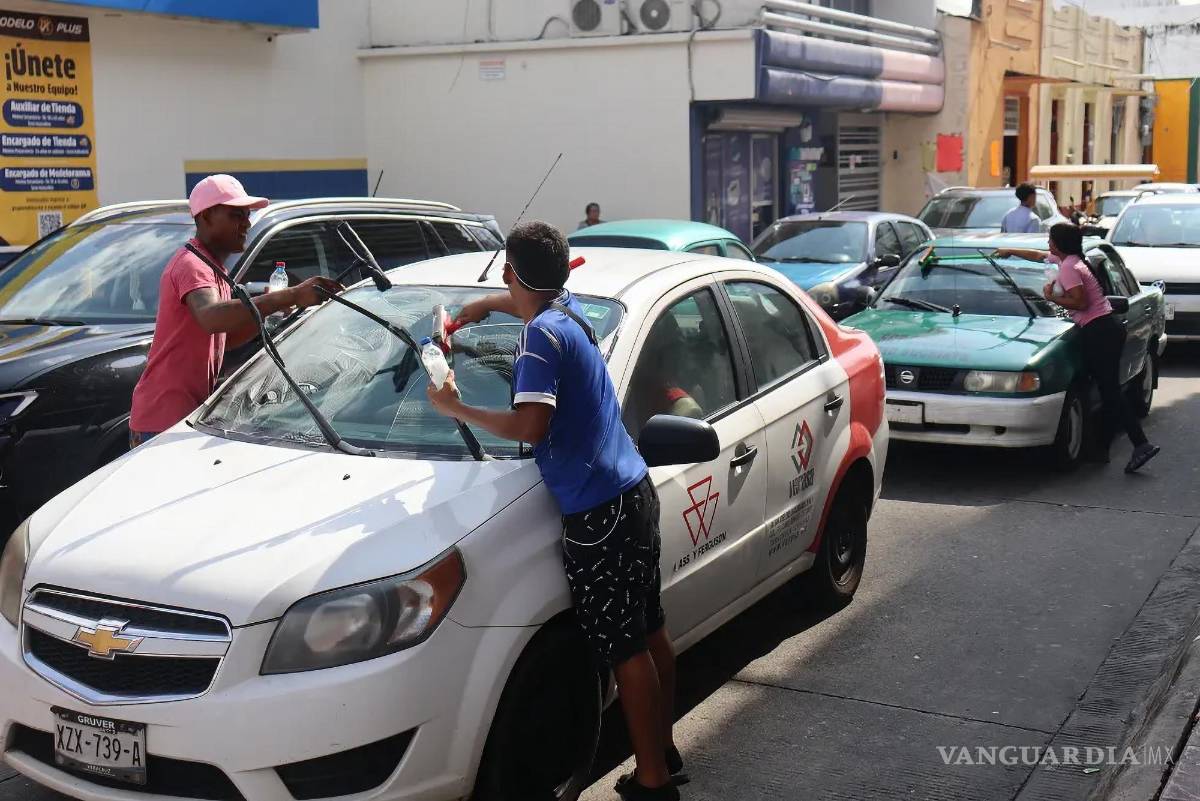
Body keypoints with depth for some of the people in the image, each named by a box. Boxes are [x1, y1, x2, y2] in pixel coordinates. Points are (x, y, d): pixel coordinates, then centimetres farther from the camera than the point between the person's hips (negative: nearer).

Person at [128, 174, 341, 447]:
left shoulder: (212, 268, 18)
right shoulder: (190, 265, -15)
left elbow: (226, 338, 23)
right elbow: (211, 318, -38)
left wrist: (269, 307, 5)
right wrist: (290, 296, -45)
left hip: (189, 412, 10)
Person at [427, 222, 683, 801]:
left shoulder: (541, 336, -15)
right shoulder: (569, 309, 11)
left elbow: (530, 427, -24)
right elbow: (511, 301, 35)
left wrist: (456, 409, -13)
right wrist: (467, 314, 34)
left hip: (598, 513, -9)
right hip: (634, 493, 9)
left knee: (625, 651, -3)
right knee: (649, 633, 17)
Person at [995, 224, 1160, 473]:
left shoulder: (1068, 268, -10)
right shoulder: (1070, 259, 19)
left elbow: (1080, 302, -20)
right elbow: (1039, 256, 37)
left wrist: (1051, 296, -6)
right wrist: (1010, 251, 48)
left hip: (1098, 332, -10)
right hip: (1108, 328, 10)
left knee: (1111, 393, -14)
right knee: (1109, 392, 10)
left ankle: (1141, 445, -20)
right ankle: (1102, 447, 16)